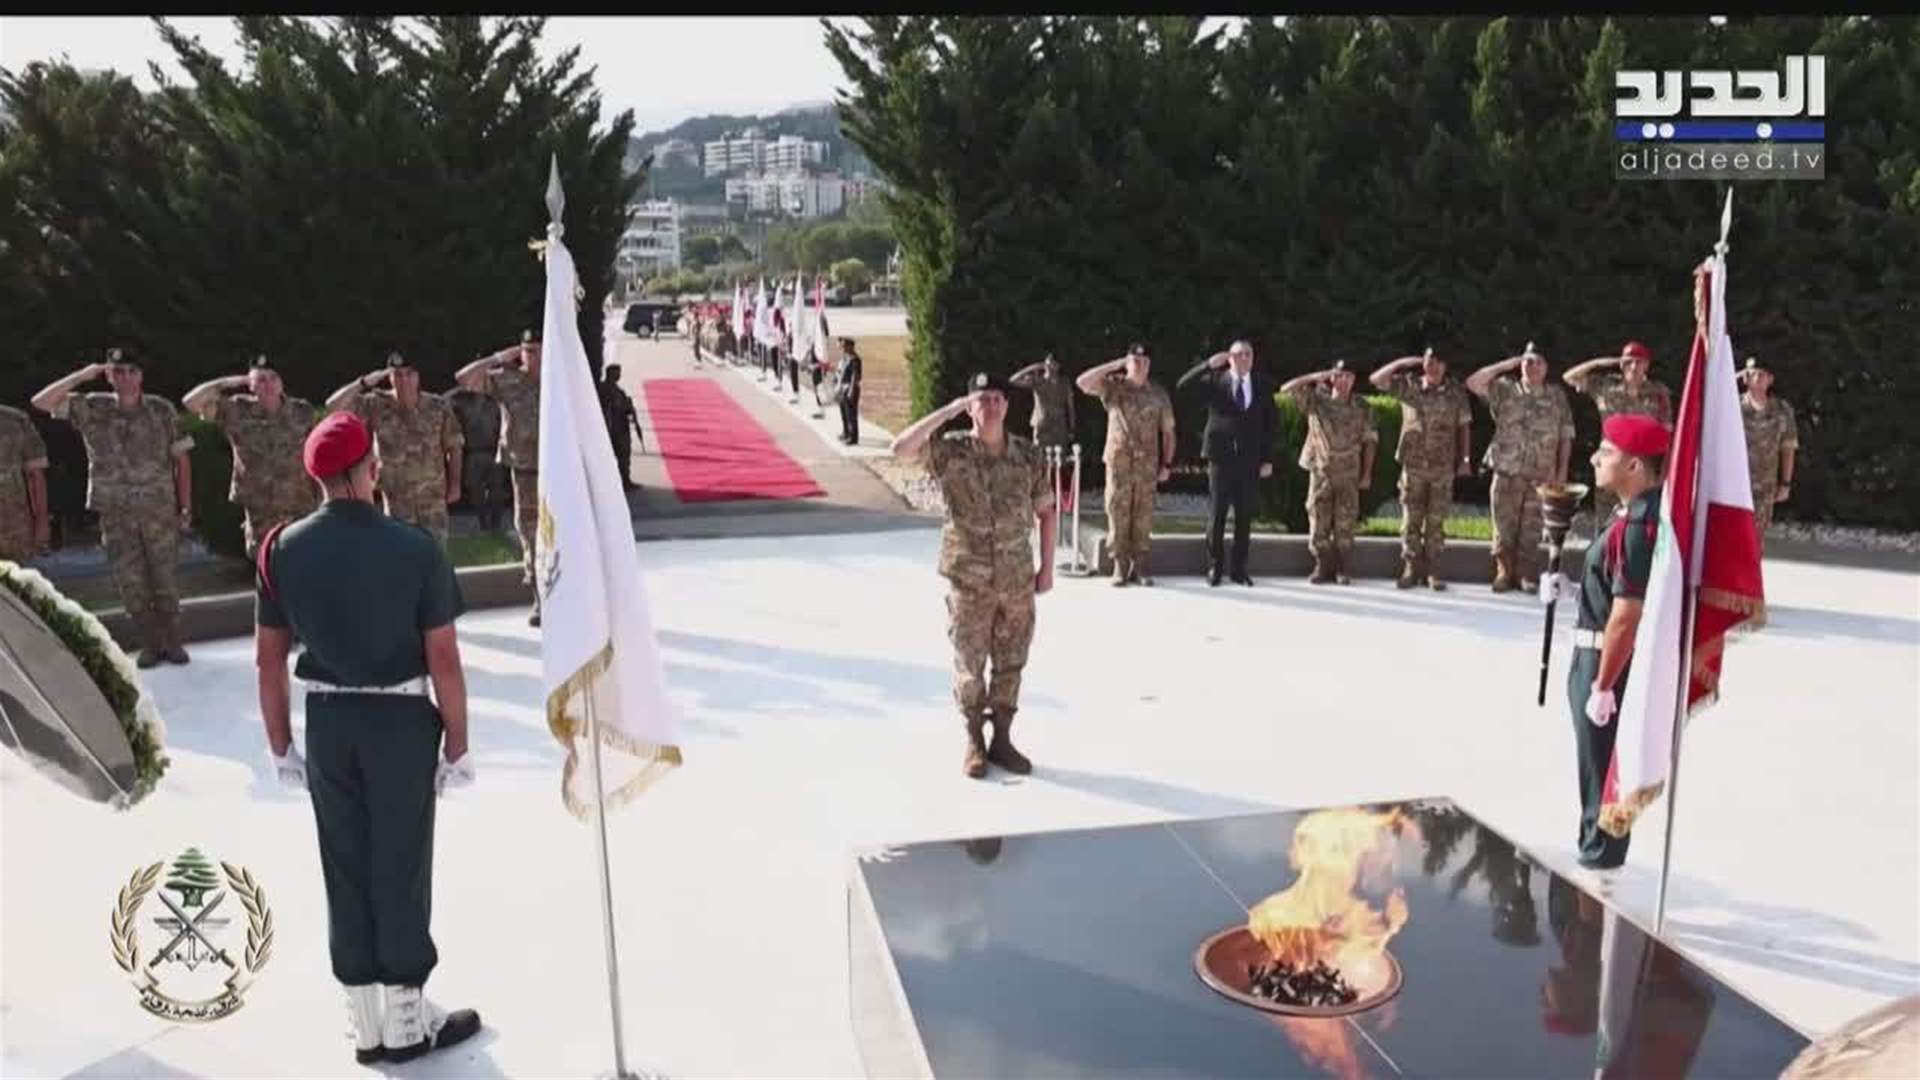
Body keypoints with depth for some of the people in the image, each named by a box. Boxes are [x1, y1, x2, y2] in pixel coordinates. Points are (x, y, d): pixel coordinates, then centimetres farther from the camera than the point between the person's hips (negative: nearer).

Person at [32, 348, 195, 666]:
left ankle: (172, 643, 18)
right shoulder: (92, 409, 1)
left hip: (160, 512, -1)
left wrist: (186, 508, -1)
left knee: (164, 579, 5)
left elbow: (181, 460, 1)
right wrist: (81, 376, -10)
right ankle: (150, 644, 17)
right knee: (130, 582, 4)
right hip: (116, 514, 1)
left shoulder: (163, 411, -2)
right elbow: (40, 402, -5)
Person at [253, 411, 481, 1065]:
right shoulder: (415, 549, -16)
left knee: (345, 871, 14)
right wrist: (457, 746, -5)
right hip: (401, 721, -3)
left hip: (327, 723, 4)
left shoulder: (283, 549, -5)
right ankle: (407, 1024, 22)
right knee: (400, 870, 9)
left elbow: (269, 659, 0)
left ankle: (367, 1026, 26)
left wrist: (281, 747, 11)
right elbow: (443, 659, -14)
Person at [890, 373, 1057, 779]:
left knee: (1010, 664, 12)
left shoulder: (1028, 456, -1)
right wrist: (947, 411, -23)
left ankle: (1002, 740, 27)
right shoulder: (950, 452, -9)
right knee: (970, 666, 8)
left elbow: (1046, 511, 8)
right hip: (968, 581, -2)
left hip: (1018, 580, 2)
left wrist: (1047, 566, 5)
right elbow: (900, 447, -25)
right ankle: (974, 742, 25)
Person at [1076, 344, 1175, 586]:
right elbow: (1082, 382, -14)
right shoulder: (1113, 386, 2)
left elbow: (1167, 431, 11)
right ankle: (1120, 566, 5)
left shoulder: (1158, 394, 8)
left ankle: (1139, 566, 9)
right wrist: (1115, 365, -11)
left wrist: (1167, 464, 3)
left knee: (1143, 514, 3)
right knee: (1118, 512, -1)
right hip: (1118, 460, -1)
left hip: (1147, 463, 2)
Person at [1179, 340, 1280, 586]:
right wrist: (1208, 364, -19)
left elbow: (1272, 422, 7)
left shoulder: (1263, 384, 7)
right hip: (1221, 455, -2)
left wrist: (1268, 459, 1)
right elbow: (1182, 385, -10)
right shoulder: (1215, 379, 1)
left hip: (1250, 459, 2)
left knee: (1244, 517, 5)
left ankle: (1239, 568, 14)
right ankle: (1215, 567, 11)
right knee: (1216, 515, 1)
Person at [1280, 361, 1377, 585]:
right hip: (1320, 472, 0)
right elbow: (1286, 388, -6)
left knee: (1344, 525, 1)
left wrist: (1367, 474, -1)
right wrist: (1316, 377, -10)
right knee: (1318, 524, 1)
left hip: (1348, 476, 0)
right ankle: (1323, 568, 12)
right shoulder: (1316, 401, 1)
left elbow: (1370, 441, 4)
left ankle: (1343, 571, 10)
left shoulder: (1362, 409, 3)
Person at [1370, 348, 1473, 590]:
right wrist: (1401, 363, -7)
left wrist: (1465, 459, 2)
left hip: (1443, 467, 0)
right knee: (1411, 519, 2)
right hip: (1412, 464, 0)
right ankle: (1410, 568, 9)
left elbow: (1464, 427, 7)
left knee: (1436, 520, 2)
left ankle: (1432, 571, 8)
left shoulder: (1456, 393, 4)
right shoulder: (1408, 386, 4)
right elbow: (1376, 379, -1)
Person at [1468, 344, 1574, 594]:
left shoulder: (1557, 396, 7)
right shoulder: (1505, 390, 2)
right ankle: (1504, 573, 13)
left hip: (1541, 475, 1)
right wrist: (1505, 365, -10)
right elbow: (1473, 383, -12)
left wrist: (1562, 470, 0)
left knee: (1532, 529, 5)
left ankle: (1527, 575, 14)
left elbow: (1566, 436, 7)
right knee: (1505, 525, 3)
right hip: (1507, 472, -1)